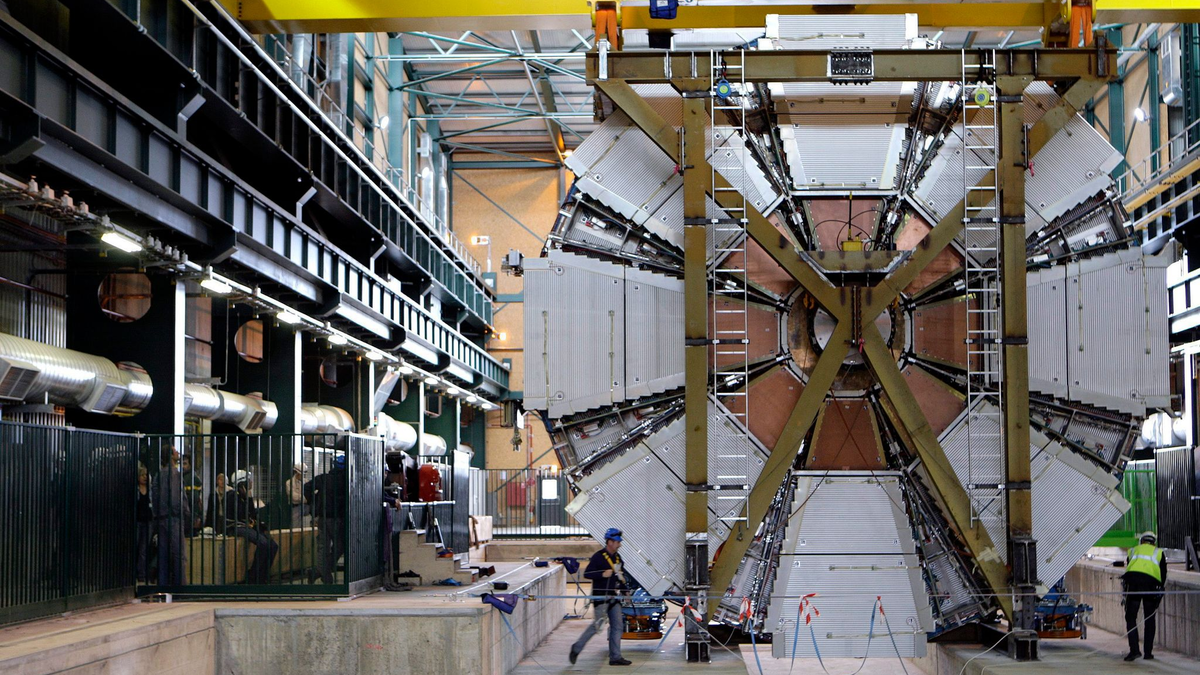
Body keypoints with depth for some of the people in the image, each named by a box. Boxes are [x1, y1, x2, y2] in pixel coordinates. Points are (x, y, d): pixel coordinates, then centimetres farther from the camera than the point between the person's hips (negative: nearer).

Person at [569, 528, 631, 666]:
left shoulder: (617, 557, 14)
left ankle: (615, 657, 7)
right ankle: (577, 648, 5)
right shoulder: (598, 556, -10)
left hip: (614, 597, 8)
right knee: (598, 624, -11)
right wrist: (602, 574, -25)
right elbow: (586, 574, -15)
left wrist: (623, 582, 12)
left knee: (617, 625, 4)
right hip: (600, 596, -8)